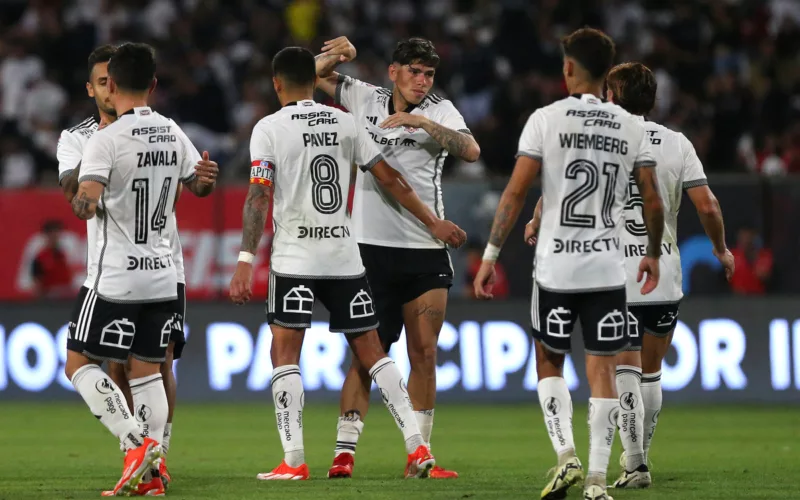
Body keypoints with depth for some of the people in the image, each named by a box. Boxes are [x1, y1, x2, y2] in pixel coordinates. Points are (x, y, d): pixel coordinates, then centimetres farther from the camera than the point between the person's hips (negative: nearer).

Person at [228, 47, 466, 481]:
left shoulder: (269, 128, -4)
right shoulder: (345, 123, 7)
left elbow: (259, 197, -11)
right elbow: (389, 179, 9)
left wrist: (245, 261, -13)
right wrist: (433, 222, 18)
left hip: (294, 258, -4)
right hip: (344, 257, 4)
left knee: (284, 352, 1)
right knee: (370, 351, 9)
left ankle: (293, 460, -8)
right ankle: (417, 447, 2)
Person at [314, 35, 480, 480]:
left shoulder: (440, 111, 4)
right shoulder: (365, 99, 7)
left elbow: (471, 151, -13)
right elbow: (314, 76, 15)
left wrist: (424, 122, -21)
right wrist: (337, 55, -5)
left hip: (426, 251, 0)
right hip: (372, 246, 0)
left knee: (424, 354, 1)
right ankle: (345, 450, 0)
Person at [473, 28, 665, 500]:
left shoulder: (546, 120, -6)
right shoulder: (632, 128, 2)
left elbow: (516, 193, -9)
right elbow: (653, 202, 6)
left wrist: (491, 255, -3)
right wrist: (654, 254, 22)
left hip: (556, 267, -1)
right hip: (609, 268, 2)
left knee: (549, 362, 16)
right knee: (602, 371, 5)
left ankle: (566, 455, -1)